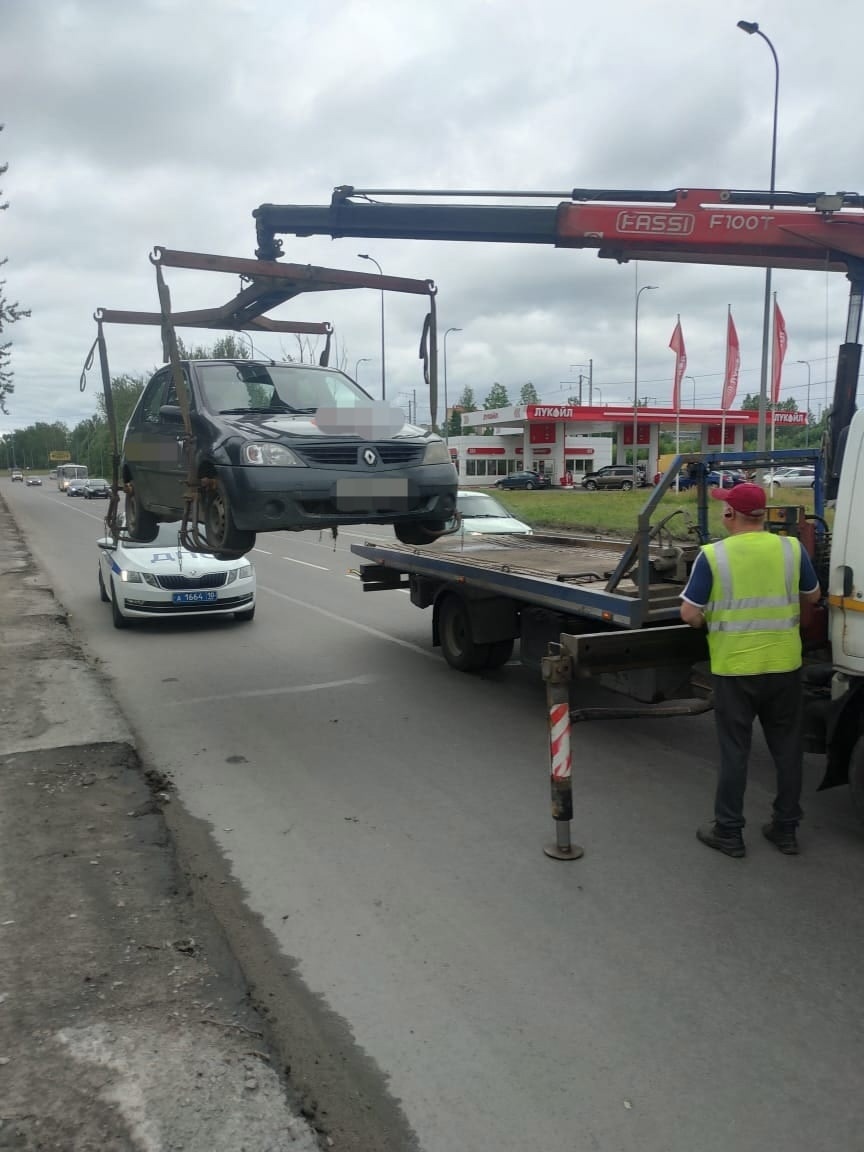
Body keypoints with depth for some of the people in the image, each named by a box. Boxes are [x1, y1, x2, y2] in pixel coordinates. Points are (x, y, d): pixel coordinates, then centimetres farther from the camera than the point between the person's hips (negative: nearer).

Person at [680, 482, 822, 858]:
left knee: (734, 750, 8)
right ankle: (786, 828, 26)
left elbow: (689, 613, -11)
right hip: (784, 665, 3)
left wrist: (707, 624, 9)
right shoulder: (792, 548, -2)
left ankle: (728, 832, 18)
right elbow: (813, 596, 12)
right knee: (787, 748, 15)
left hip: (734, 668, -2)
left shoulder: (712, 555, -11)